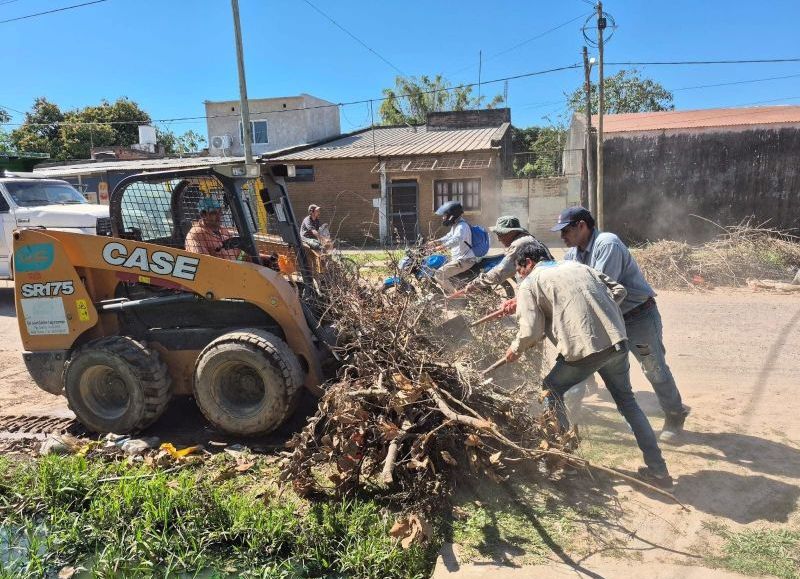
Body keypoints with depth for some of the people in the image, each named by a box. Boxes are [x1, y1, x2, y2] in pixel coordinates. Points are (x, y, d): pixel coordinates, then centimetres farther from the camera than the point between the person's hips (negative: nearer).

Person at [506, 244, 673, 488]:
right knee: (627, 400, 23)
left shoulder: (530, 283, 4)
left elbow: (531, 331, -5)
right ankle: (658, 469, 25)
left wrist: (515, 349, 14)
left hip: (584, 349, -6)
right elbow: (619, 290, 17)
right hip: (617, 341, 6)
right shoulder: (578, 266, 22)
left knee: (551, 391, 18)